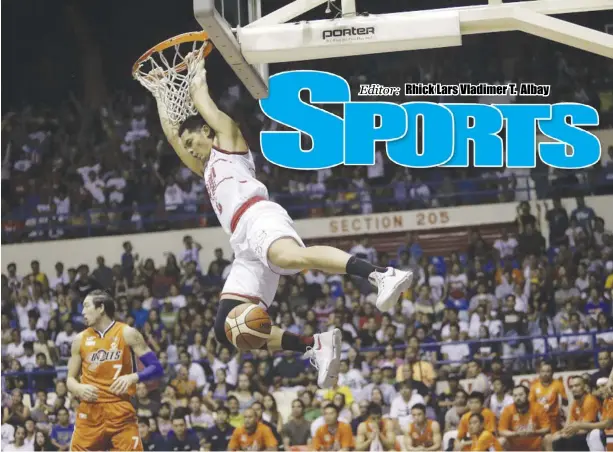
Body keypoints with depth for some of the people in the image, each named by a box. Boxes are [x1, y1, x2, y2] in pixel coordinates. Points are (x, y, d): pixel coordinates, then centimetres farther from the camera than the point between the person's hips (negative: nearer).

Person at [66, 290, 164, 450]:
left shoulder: (127, 334, -3)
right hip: (90, 412, 3)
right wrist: (79, 389, -11)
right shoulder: (80, 339, 8)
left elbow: (156, 368, -5)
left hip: (121, 412, -3)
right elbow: (71, 378, 13)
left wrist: (133, 377, -24)